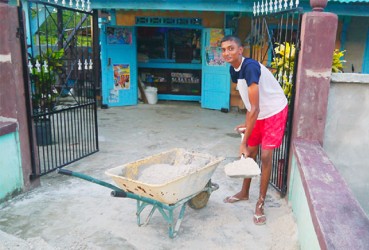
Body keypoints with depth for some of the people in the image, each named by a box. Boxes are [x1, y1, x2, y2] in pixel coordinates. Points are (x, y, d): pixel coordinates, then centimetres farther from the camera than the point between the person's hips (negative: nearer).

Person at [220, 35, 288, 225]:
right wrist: (247, 123, 6)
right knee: (250, 153, 13)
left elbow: (255, 108, -33)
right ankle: (244, 192, 31)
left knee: (265, 156, -9)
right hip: (258, 113, 8)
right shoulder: (234, 70, -4)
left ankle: (260, 204, 5)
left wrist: (244, 142, -32)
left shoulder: (250, 67, -30)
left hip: (274, 112, -8)